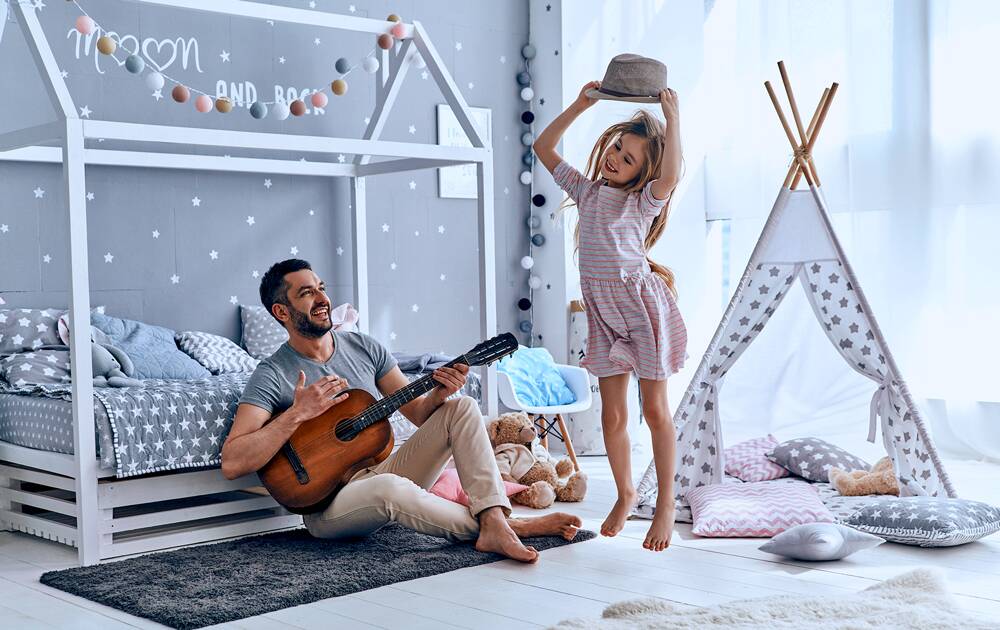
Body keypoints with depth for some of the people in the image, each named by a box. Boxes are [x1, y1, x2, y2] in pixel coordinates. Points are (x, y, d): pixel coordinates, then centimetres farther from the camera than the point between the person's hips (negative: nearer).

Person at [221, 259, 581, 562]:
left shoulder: (364, 347, 8)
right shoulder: (272, 376, -9)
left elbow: (418, 413, 10)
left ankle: (495, 523, -26)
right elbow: (232, 463, -18)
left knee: (462, 408, -8)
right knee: (390, 488, -40)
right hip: (329, 502, -6)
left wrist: (439, 394, -13)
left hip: (384, 469, 7)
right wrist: (298, 413, -24)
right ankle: (497, 526, -19)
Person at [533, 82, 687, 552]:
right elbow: (543, 148, 15)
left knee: (655, 410, 1)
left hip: (643, 305, -5)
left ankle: (666, 503, 10)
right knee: (612, 414, 7)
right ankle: (625, 493, 26)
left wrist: (672, 120, -24)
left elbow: (670, 176, -26)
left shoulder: (645, 200, -3)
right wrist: (579, 106, 8)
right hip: (603, 314, 5)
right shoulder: (586, 190, 12)